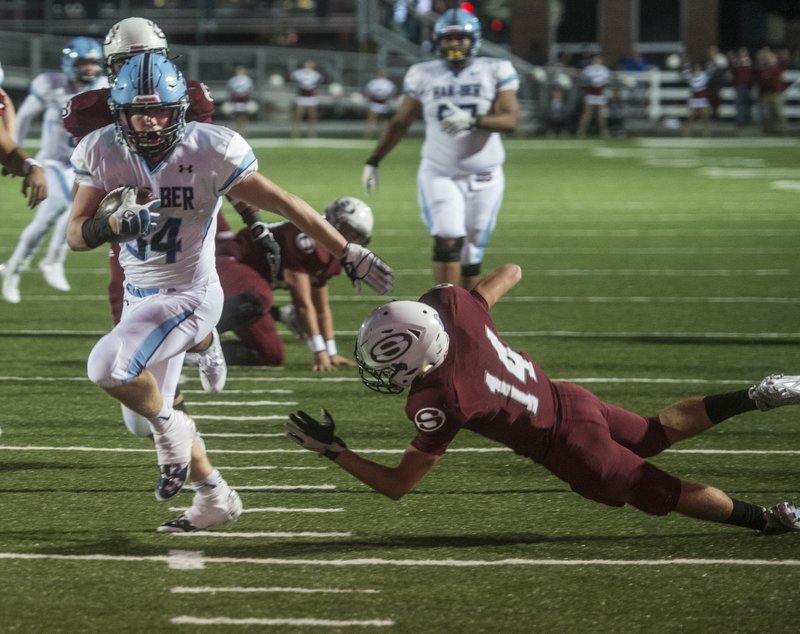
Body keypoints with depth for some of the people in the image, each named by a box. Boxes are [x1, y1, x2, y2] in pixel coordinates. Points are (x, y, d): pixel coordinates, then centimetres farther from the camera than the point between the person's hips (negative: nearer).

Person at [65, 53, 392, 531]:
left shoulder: (209, 152, -18)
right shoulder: (102, 153, -7)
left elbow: (286, 204, -11)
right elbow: (76, 235, -4)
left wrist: (350, 254, -9)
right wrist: (114, 225, -27)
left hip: (189, 298, -6)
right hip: (140, 296, 6)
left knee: (108, 366, -28)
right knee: (152, 409, 15)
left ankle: (170, 428, 0)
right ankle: (215, 499, 34)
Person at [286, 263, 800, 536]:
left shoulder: (440, 403, -33)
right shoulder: (447, 304, -17)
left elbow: (398, 485, -23)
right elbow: (510, 274, 3)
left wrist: (332, 449, -20)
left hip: (568, 446, -7)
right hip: (565, 398, 7)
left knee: (658, 492, 13)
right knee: (657, 433, 31)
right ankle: (757, 396, 27)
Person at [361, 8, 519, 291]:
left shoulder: (495, 73, -2)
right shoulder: (424, 76, 3)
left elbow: (511, 119, -13)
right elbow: (400, 122, 12)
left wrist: (472, 120, -29)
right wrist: (373, 161, 9)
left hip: (483, 179, 0)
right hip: (439, 174, 0)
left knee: (470, 256, 6)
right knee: (448, 242, -19)